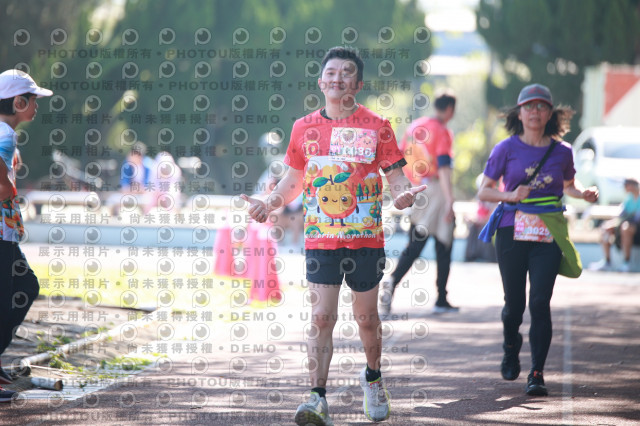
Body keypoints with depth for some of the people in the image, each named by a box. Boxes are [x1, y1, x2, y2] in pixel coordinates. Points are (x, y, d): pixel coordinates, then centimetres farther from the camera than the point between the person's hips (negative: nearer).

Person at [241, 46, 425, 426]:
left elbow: (396, 177, -1)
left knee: (366, 317, 9)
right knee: (322, 317, -7)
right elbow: (295, 179, 17)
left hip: (366, 238, -1)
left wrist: (403, 193, -23)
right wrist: (269, 203, 1)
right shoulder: (305, 128, 6)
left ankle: (373, 377, 36)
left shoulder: (376, 127, -1)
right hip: (321, 238, 1)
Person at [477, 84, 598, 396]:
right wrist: (510, 196, -14)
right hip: (513, 231, 0)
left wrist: (584, 194, 1)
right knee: (514, 302, 6)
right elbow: (484, 191, 4)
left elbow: (569, 185, 23)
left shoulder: (561, 151, 6)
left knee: (540, 303, -10)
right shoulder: (506, 149, 1)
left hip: (548, 235, 0)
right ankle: (511, 348, 39)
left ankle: (537, 374, -6)